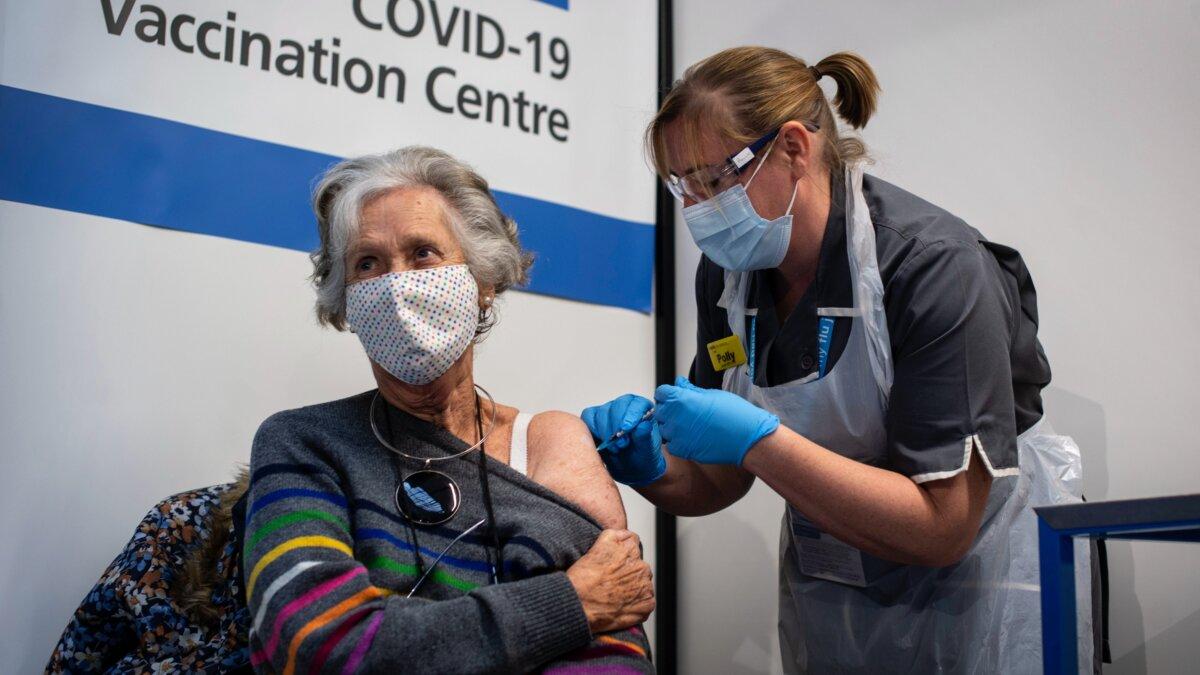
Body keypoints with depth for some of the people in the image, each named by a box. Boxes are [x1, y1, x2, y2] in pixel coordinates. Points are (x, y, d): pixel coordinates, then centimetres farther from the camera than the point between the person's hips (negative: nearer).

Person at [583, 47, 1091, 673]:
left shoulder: (932, 265, -26)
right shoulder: (726, 271, -7)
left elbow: (941, 528, -30)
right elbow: (720, 482, 2)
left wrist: (758, 439, -34)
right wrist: (652, 468, -19)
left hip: (972, 589, -6)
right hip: (823, 592, 6)